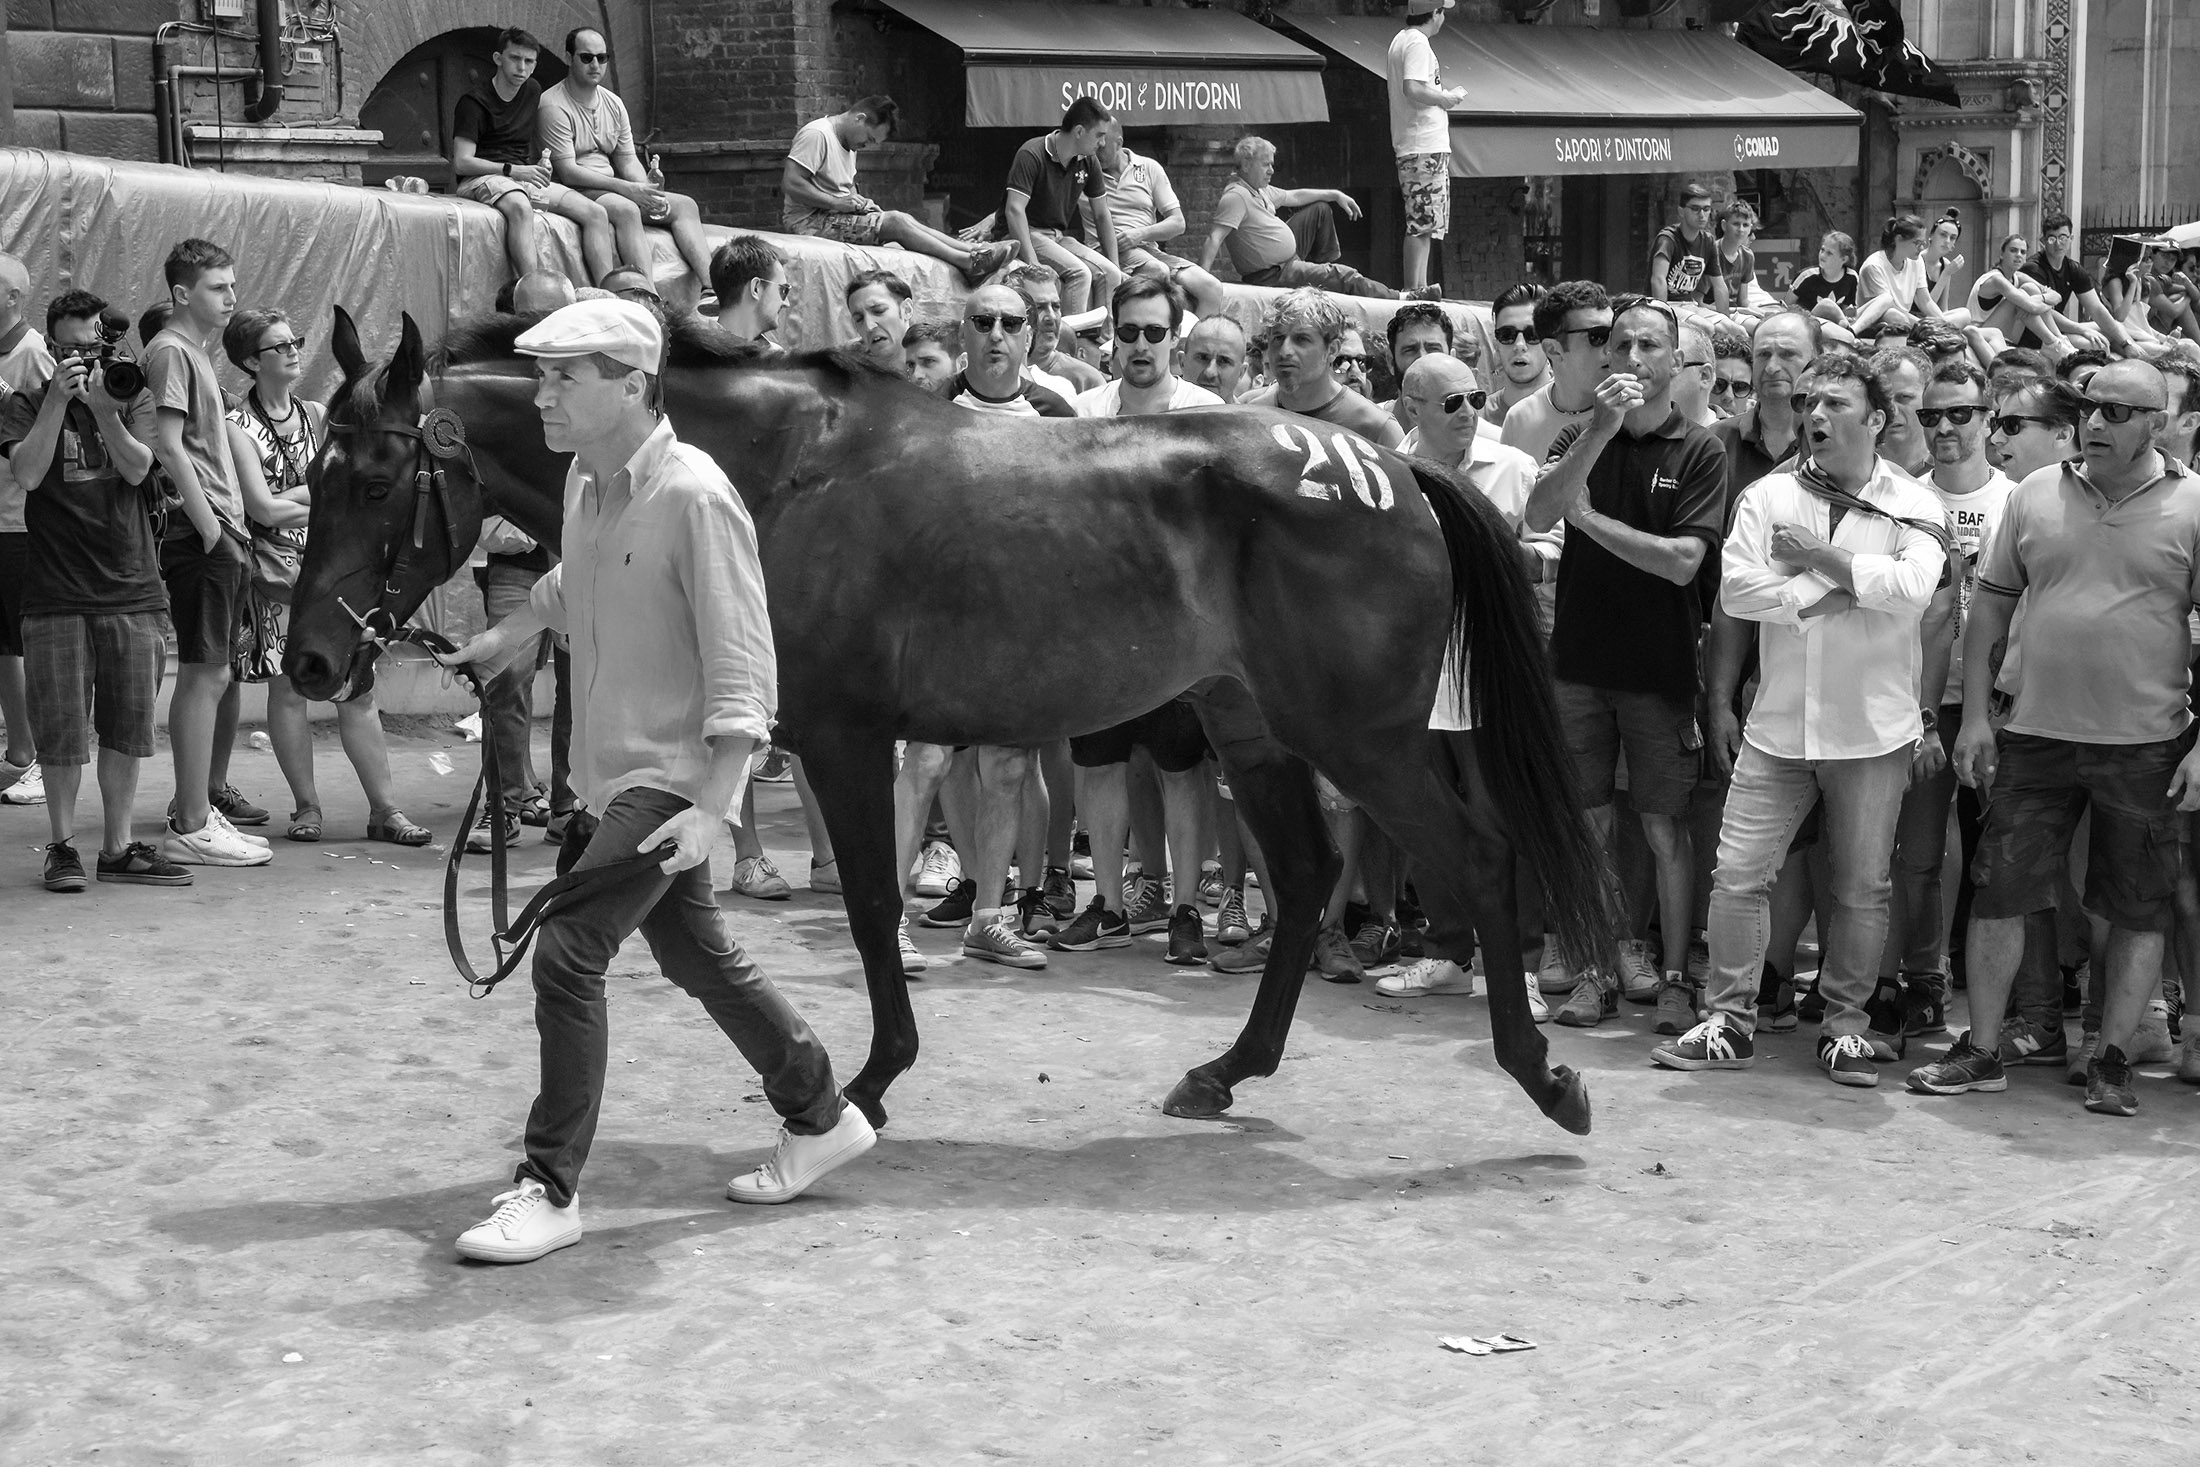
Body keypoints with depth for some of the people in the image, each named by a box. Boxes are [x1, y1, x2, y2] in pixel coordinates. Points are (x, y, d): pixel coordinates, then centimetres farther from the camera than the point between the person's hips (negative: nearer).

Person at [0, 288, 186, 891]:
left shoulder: (132, 398, 8)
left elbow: (137, 468, -6)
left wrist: (103, 407, -19)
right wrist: (57, 399, -16)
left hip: (133, 591, 2)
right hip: (56, 593, -2)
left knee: (128, 729, 5)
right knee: (62, 731, 0)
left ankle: (118, 847, 16)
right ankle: (62, 845, 14)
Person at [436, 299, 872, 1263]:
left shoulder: (693, 497, -20)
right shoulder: (585, 481, 5)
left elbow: (740, 669, -23)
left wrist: (710, 810, -28)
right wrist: (506, 636, 35)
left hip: (670, 775, -9)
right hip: (611, 773, 9)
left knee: (567, 955, -14)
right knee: (697, 956, 19)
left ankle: (551, 1191, -4)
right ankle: (822, 1118, 35)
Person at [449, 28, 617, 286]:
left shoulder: (533, 91, 13)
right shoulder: (474, 103, -7)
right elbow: (461, 163, -14)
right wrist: (512, 170, -22)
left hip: (525, 176, 7)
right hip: (483, 177, -7)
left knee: (596, 213, -12)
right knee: (520, 207, -41)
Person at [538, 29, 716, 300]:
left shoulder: (614, 104, 14)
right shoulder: (554, 106, -11)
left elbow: (628, 161, 13)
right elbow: (567, 172, -19)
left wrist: (647, 185, -12)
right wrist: (627, 189, -24)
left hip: (612, 188, 8)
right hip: (573, 191, -8)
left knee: (685, 205, -7)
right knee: (626, 210, -36)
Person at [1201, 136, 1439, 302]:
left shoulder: (1259, 190, 7)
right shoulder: (1235, 197, -24)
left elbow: (1294, 196, 22)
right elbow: (1213, 239, -32)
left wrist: (1336, 195, 20)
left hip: (1289, 255, 11)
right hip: (1273, 276, -11)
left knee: (1320, 209, 22)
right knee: (1344, 277, -14)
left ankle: (1326, 267, 30)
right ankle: (1401, 299, -2)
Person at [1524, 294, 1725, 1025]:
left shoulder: (1698, 452, -2)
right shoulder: (1581, 437, 6)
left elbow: (1682, 562, -13)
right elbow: (1537, 515, -12)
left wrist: (1593, 519, -11)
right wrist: (1601, 429, -20)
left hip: (1660, 669, -3)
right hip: (1580, 662, 3)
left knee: (1666, 829, 3)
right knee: (1586, 827, 7)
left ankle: (1674, 978, 12)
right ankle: (1595, 973, 15)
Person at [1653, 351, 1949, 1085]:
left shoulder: (1912, 504, -3)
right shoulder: (1770, 495, 3)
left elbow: (1913, 589, -21)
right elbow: (1735, 587, -10)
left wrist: (1820, 555, -14)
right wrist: (1837, 593, -14)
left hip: (1873, 729, -1)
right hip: (1779, 725, 2)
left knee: (1862, 887, 8)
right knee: (1737, 873, 0)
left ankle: (1844, 1025, 22)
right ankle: (1730, 1021, 11)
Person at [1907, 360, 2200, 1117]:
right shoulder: (2036, 494, 5)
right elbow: (1991, 603, 8)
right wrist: (1974, 716, 2)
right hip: (2035, 736, 2)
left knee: (2138, 911, 6)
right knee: (1997, 892, 3)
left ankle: (2111, 1060, 18)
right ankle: (1981, 1051, 14)